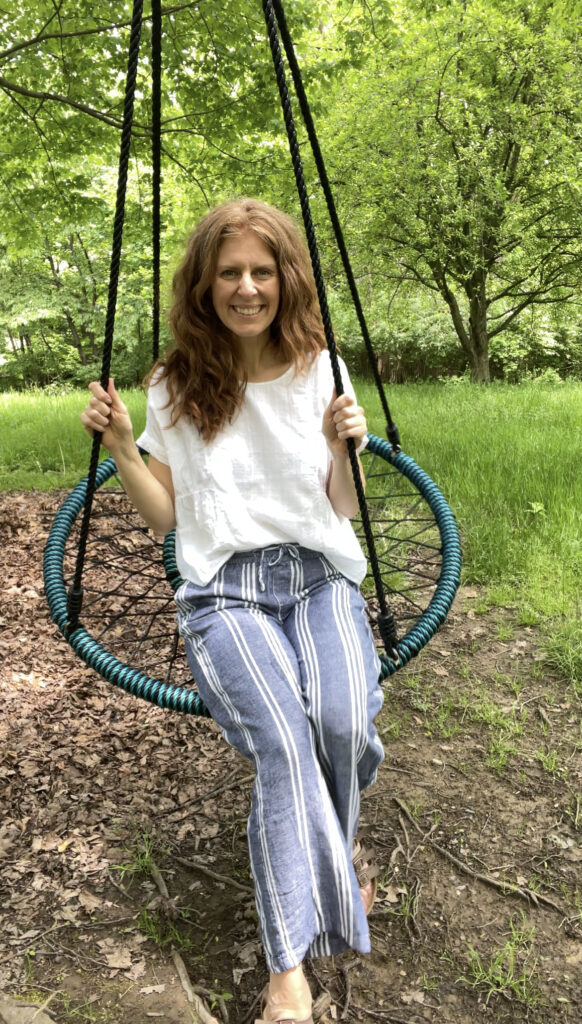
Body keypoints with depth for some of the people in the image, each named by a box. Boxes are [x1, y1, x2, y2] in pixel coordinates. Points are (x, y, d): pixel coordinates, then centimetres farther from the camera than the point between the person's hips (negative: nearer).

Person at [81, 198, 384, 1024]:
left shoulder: (320, 370, 7)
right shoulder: (175, 388, 6)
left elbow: (343, 516, 8)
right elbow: (167, 519, 8)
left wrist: (342, 447, -11)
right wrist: (121, 447, -6)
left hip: (318, 574, 2)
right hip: (223, 588, -1)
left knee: (344, 722, -25)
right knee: (284, 735, -28)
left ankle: (329, 847, 10)